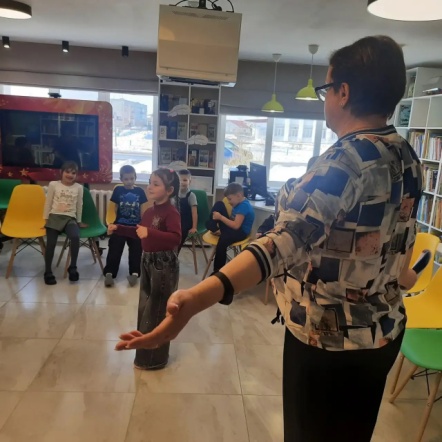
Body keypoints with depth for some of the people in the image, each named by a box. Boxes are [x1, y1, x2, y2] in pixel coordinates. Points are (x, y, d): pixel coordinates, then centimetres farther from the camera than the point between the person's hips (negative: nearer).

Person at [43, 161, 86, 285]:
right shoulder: (53, 184, 5)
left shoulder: (79, 187, 8)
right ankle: (48, 272, 4)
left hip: (70, 219, 0)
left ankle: (72, 267, -15)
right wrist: (46, 219, 8)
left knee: (75, 237, -29)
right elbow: (48, 203, 10)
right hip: (54, 217, 0)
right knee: (51, 243, -13)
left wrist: (79, 221, 17)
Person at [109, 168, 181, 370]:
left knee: (156, 310, 1)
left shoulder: (171, 213, -20)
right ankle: (147, 353, 36)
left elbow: (176, 238, -33)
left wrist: (150, 233, -41)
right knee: (145, 308, 18)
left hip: (164, 265, -9)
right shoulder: (149, 211, 9)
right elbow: (139, 232, 24)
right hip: (147, 262, 10)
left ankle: (154, 359, 17)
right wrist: (118, 228, 17)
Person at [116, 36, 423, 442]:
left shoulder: (348, 160, -26)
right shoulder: (408, 157, 2)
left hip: (329, 339, -8)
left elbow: (288, 239, -41)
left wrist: (197, 299, -53)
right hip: (384, 331, 8)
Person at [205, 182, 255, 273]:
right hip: (231, 227, 10)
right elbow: (232, 220, 11)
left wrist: (220, 217, -21)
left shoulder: (244, 206, -22)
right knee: (219, 204, 6)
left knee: (223, 239, -41)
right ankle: (213, 229, -9)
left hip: (241, 232, -10)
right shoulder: (239, 203, 6)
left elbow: (236, 225, -28)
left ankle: (217, 271, -29)